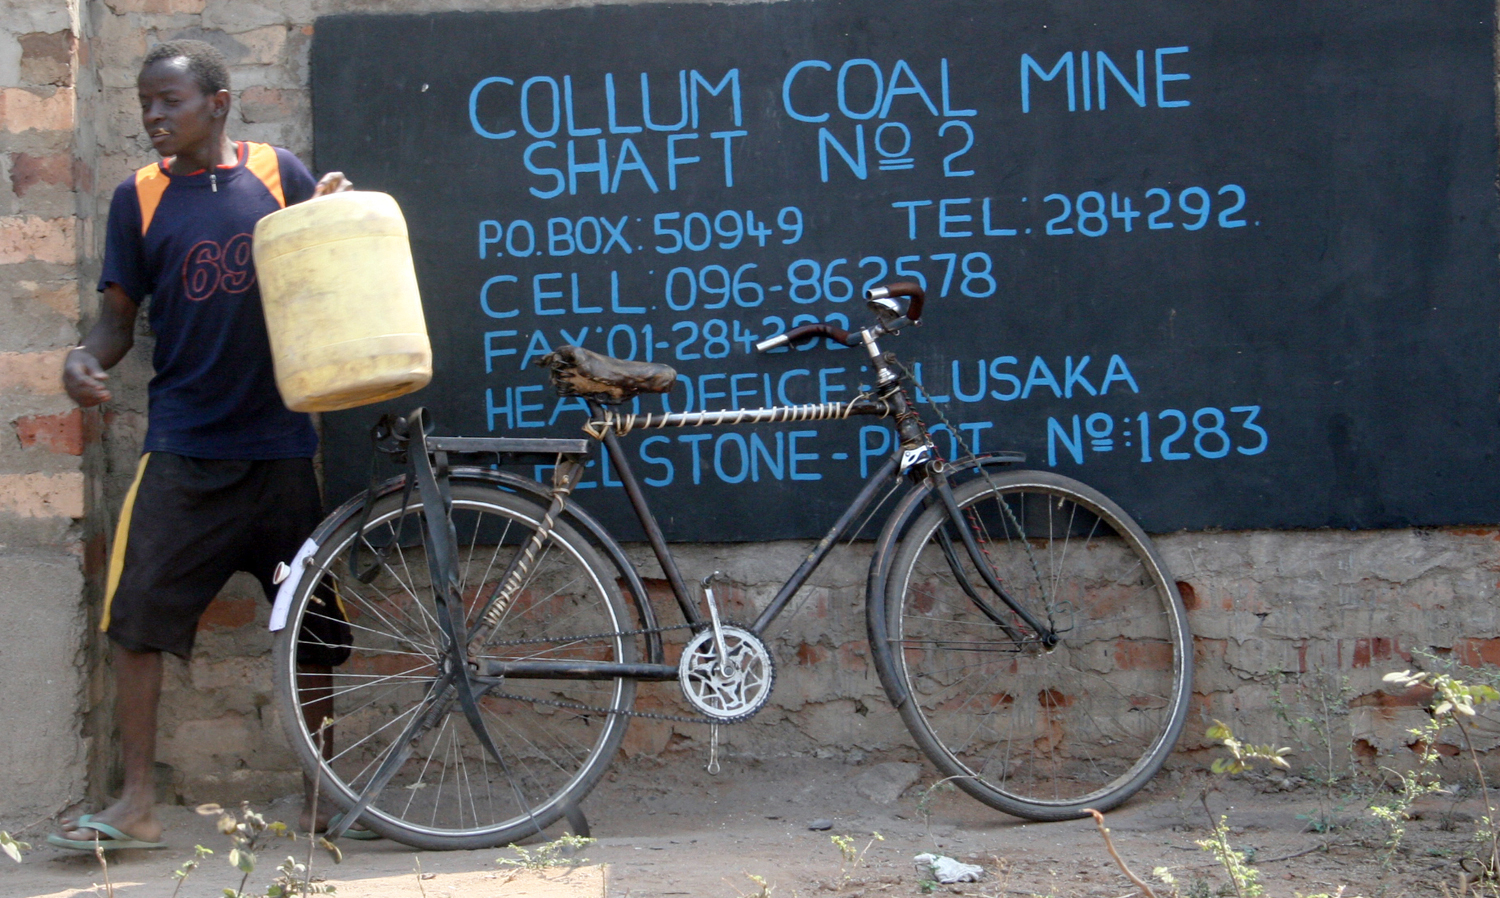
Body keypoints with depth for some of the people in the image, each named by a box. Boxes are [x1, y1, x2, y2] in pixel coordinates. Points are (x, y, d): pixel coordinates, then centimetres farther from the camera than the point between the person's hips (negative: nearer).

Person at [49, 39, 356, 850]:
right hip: (183, 447, 0)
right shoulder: (139, 197, 4)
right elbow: (120, 314, 6)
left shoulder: (278, 172, 3)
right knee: (135, 615, -9)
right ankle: (138, 805, -1)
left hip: (281, 442, 0)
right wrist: (86, 358, -16)